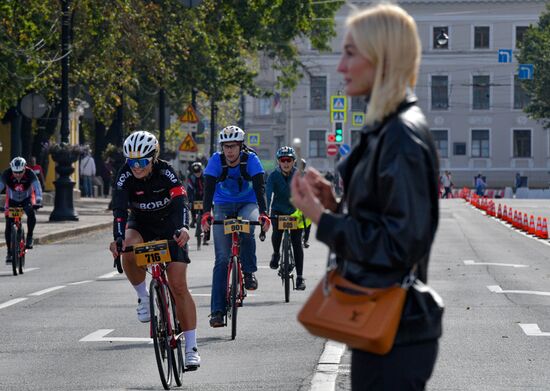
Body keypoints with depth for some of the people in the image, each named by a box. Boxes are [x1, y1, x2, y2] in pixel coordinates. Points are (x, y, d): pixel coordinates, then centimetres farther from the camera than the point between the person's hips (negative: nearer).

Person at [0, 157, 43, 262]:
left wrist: (38, 201, -50)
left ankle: (29, 237, -15)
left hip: (27, 199, -1)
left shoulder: (30, 174, -29)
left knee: (31, 212, -34)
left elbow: (37, 187, -35)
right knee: (8, 226, -9)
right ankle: (9, 252, 2)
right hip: (12, 200, 1)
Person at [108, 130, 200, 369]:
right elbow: (120, 210, -32)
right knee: (128, 251, -35)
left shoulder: (165, 172, -25)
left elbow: (180, 203, -36)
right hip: (141, 224, 2)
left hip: (169, 225, -2)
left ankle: (191, 348, -4)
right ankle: (143, 297, -9)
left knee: (178, 286, -10)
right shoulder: (125, 177, -22)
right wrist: (118, 239, -50)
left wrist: (184, 228, -56)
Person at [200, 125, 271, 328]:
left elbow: (260, 187, -26)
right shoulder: (216, 160, -16)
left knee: (246, 230, -37)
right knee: (222, 258, -9)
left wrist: (263, 213, -41)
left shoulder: (251, 159, -17)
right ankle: (217, 310, -11)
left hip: (247, 204, -1)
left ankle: (249, 273, -14)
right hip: (223, 206, 1)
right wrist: (206, 214, -40)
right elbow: (208, 188, -24)